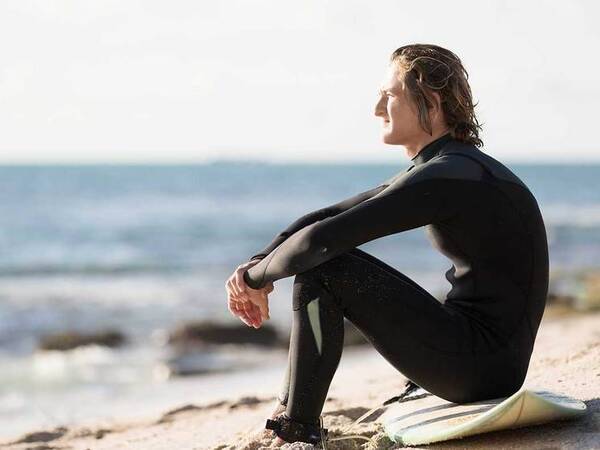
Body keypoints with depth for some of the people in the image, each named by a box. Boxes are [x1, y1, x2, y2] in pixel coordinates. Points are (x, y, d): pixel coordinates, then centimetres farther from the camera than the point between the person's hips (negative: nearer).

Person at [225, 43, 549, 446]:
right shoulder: (435, 170, 14)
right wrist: (256, 265, -1)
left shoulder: (445, 177, -18)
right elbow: (324, 218, 13)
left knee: (322, 266, -12)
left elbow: (323, 238, -23)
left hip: (480, 363, -10)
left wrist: (257, 277, -7)